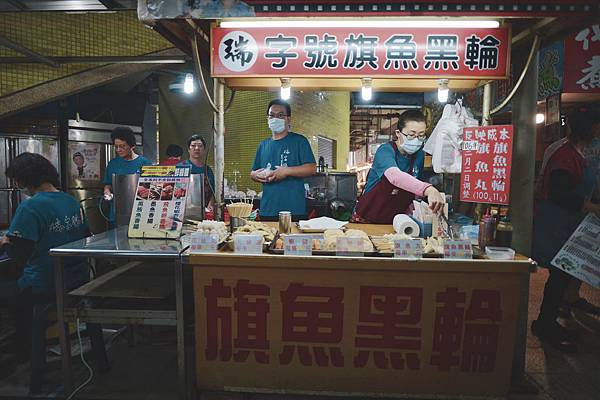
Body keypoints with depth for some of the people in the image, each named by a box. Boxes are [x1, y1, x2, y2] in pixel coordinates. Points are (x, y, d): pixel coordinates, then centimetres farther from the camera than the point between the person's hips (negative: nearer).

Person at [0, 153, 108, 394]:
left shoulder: (30, 207, -17)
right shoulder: (72, 201, 5)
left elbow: (20, 253, -18)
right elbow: (85, 237, 16)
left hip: (44, 288, -7)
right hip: (79, 280, 7)